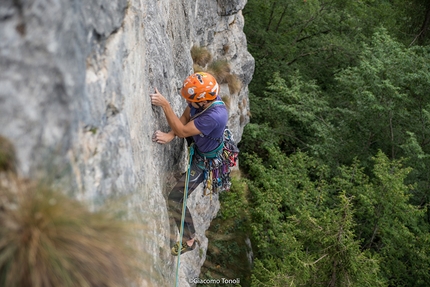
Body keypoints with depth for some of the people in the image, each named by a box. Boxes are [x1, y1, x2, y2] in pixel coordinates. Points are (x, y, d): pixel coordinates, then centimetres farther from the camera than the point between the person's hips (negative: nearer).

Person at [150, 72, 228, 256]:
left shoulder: (215, 116, -44)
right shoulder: (203, 98, -21)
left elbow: (182, 131, -37)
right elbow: (184, 118, -8)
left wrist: (164, 105, -41)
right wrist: (170, 135, -26)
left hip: (204, 159, -8)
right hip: (197, 144, 8)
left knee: (175, 200, -3)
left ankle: (190, 240, 15)